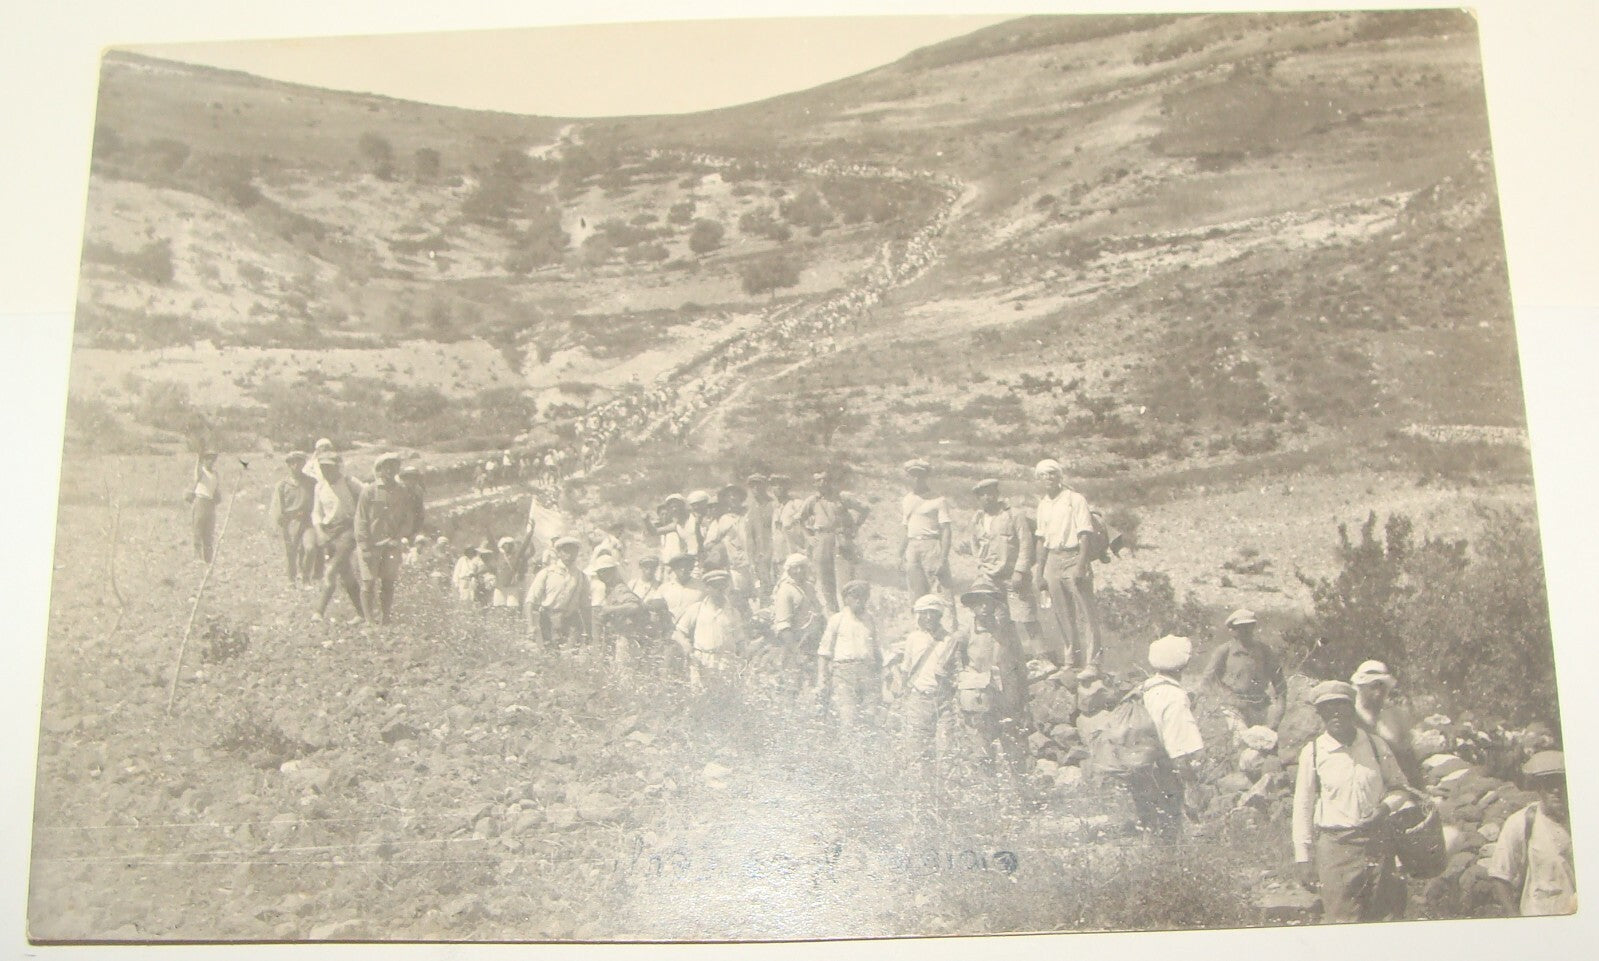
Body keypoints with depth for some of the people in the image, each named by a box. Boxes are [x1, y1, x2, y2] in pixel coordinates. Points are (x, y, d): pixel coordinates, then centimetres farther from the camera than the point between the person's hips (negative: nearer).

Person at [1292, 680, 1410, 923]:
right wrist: (1303, 857, 2)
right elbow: (1303, 807, 4)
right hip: (1335, 846, -2)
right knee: (1341, 923, -6)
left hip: (1379, 844, 2)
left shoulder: (1375, 745, 6)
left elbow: (1400, 785, 19)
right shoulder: (1313, 752, 0)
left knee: (1386, 917, 5)